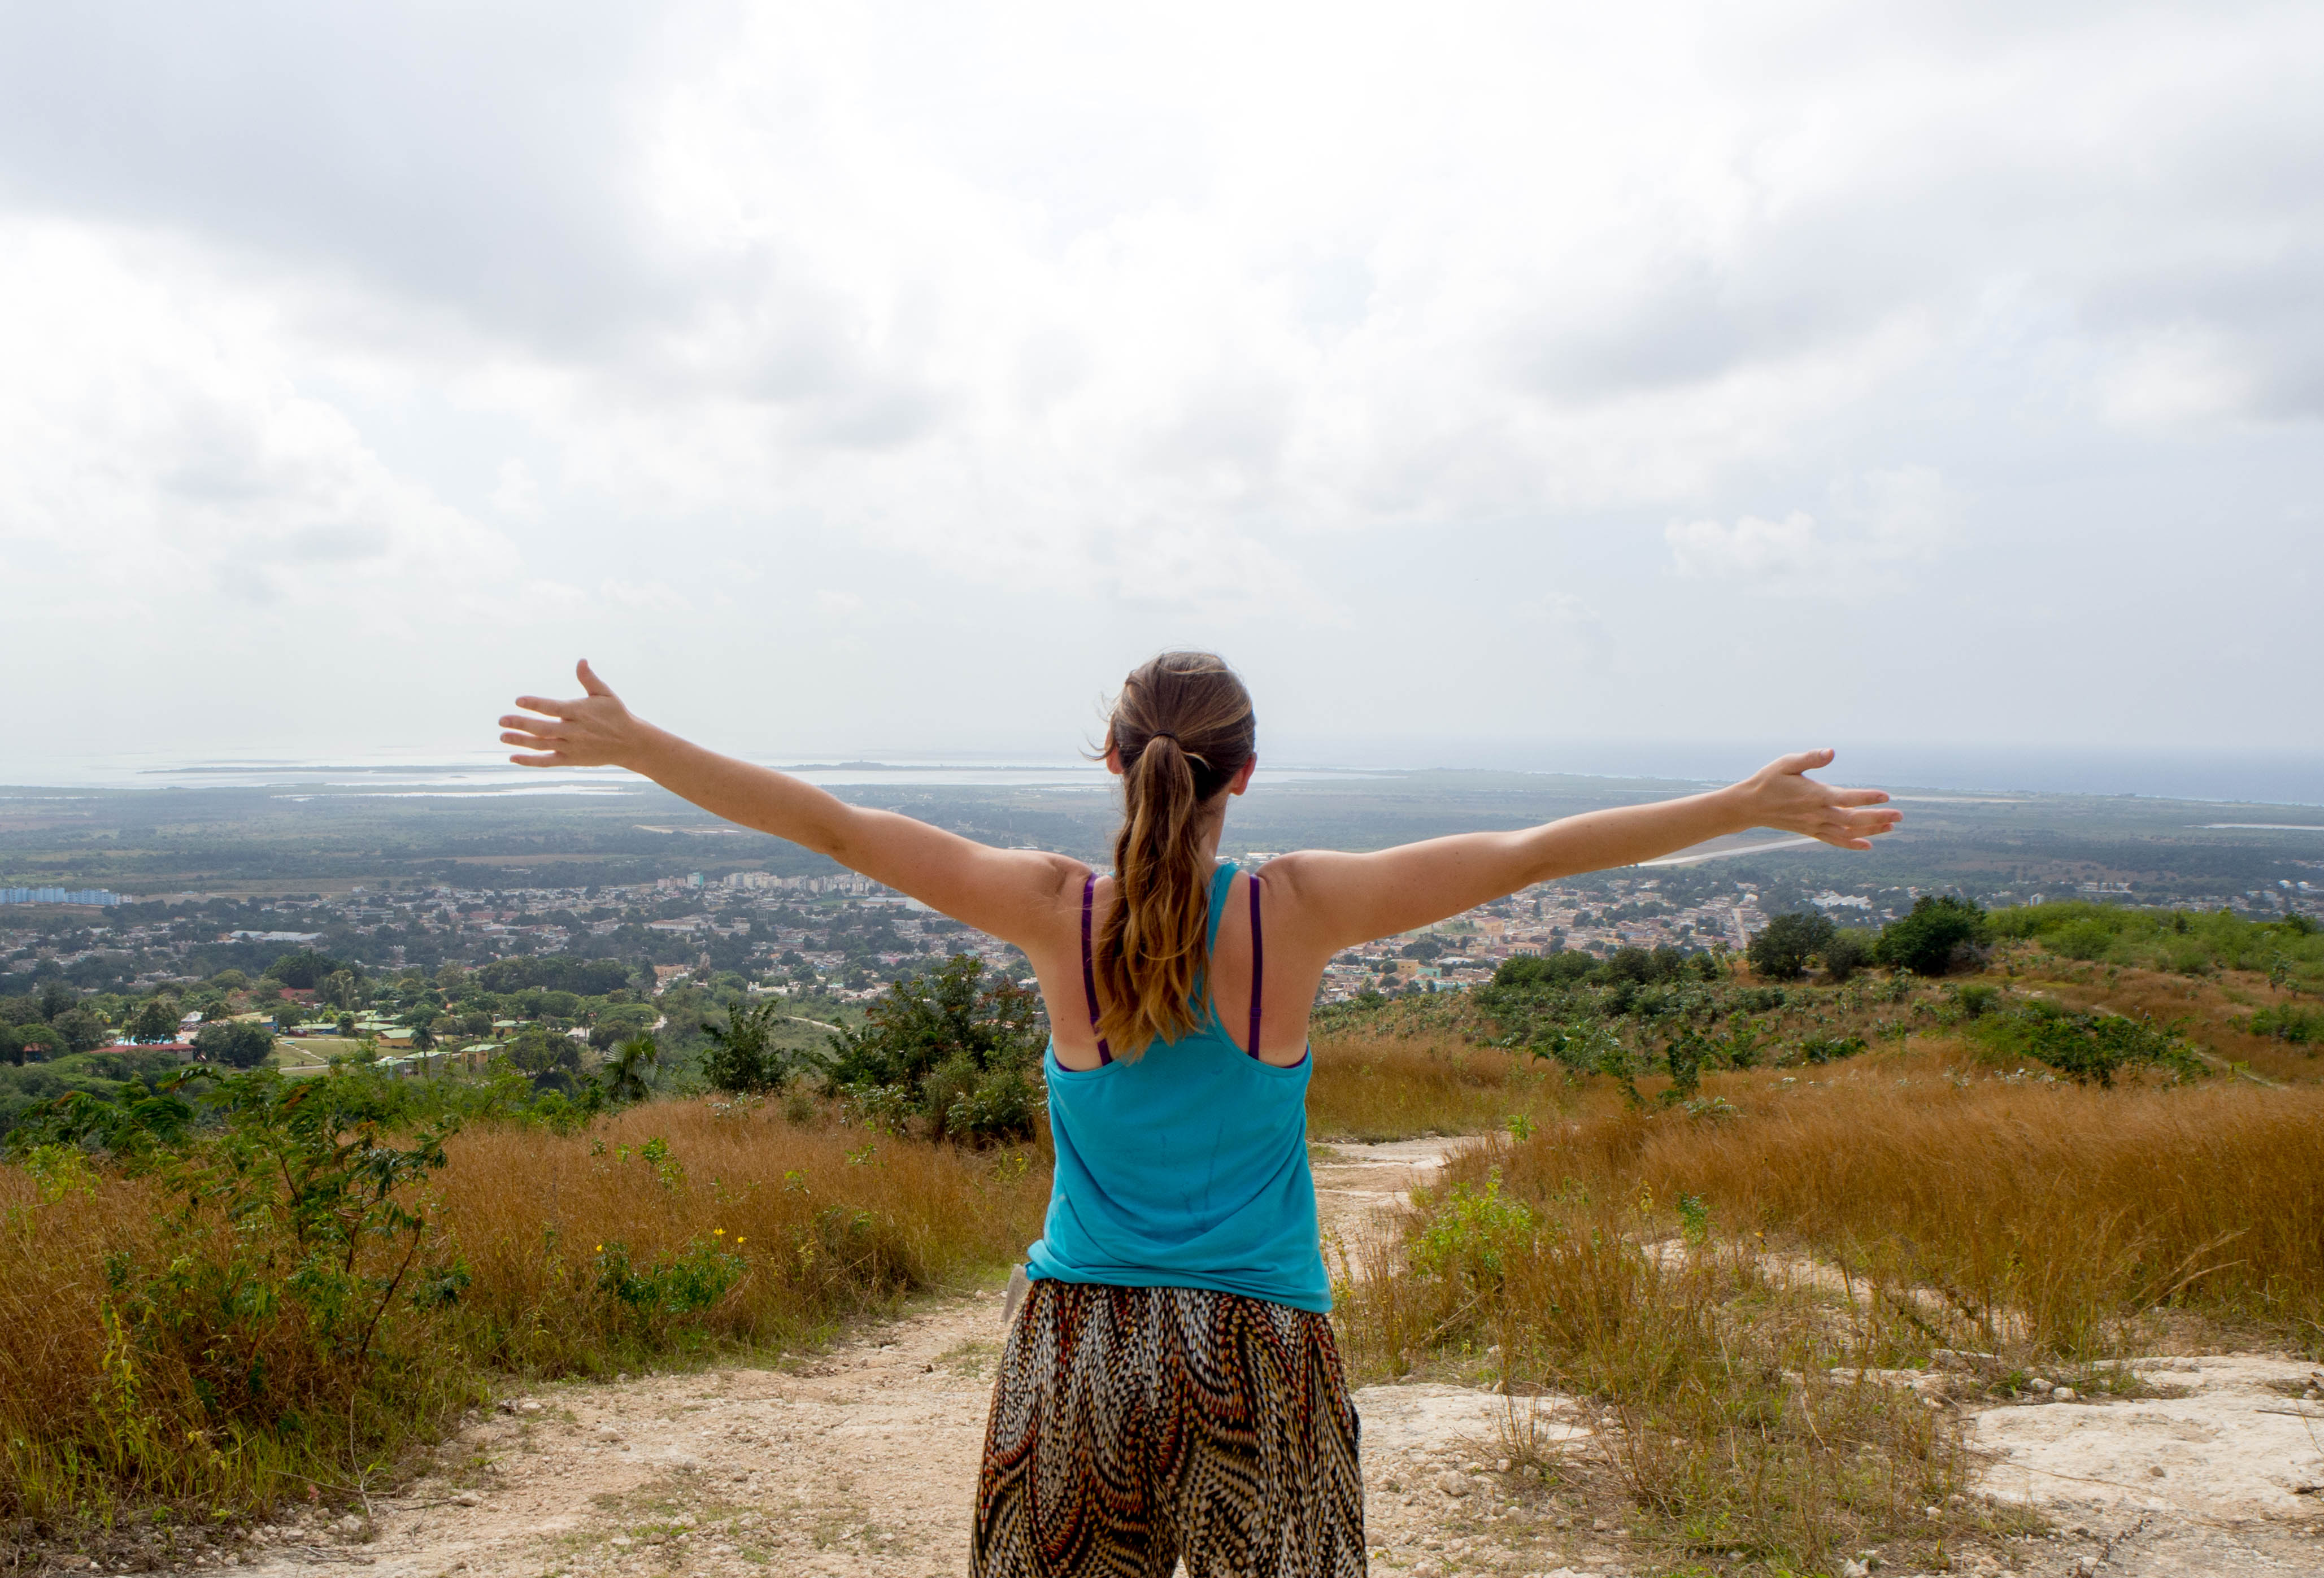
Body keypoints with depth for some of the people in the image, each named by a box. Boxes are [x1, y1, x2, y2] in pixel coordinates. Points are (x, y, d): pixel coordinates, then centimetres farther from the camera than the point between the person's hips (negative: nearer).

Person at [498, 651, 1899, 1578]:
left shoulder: (1058, 910, -8)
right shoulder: (1298, 909, -10)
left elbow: (829, 824, -3)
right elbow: (1540, 852, -7)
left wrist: (632, 744, 6)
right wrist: (1756, 805, 0)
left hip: (1080, 1342, 1)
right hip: (1261, 1348, -1)